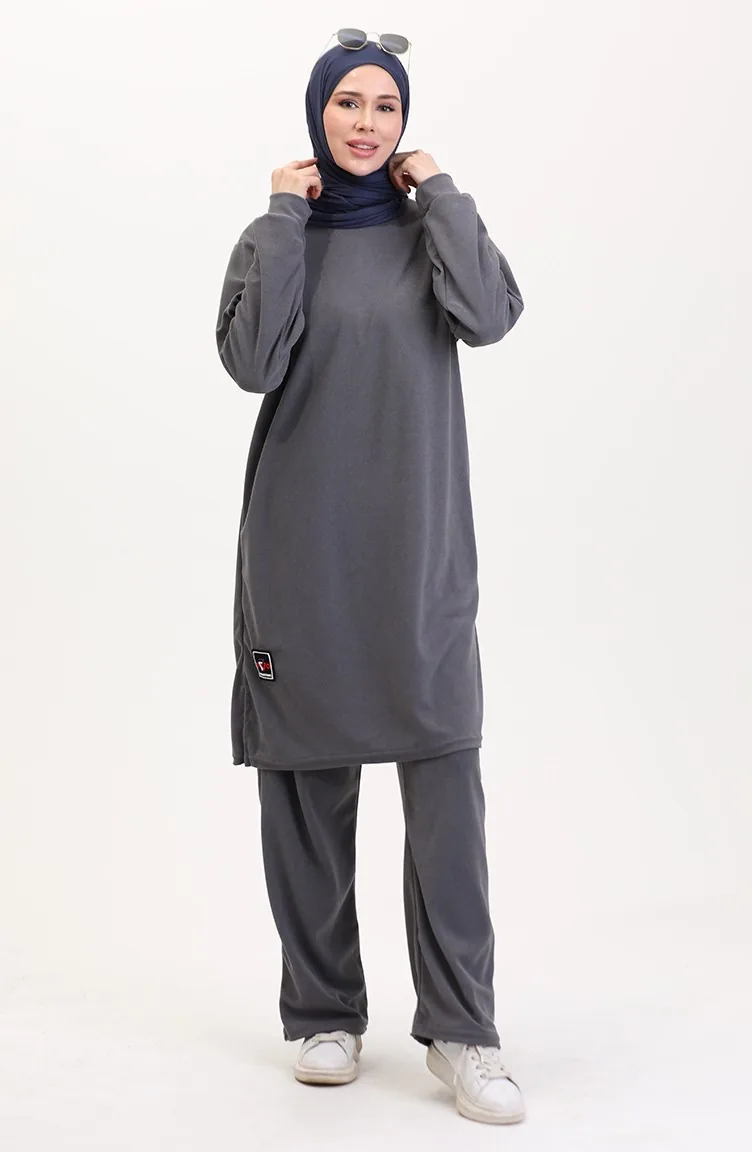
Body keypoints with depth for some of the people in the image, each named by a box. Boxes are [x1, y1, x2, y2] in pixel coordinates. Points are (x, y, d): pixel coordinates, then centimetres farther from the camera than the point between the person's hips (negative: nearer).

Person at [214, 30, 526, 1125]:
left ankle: (462, 1026, 1)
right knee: (307, 779, 4)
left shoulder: (429, 223, 9)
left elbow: (490, 314, -12)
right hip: (302, 543, 1)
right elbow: (252, 360, -10)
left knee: (446, 778, -7)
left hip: (418, 544, 0)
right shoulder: (275, 234, 8)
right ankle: (323, 1013, 17)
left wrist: (437, 191, -4)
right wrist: (287, 216, -7)